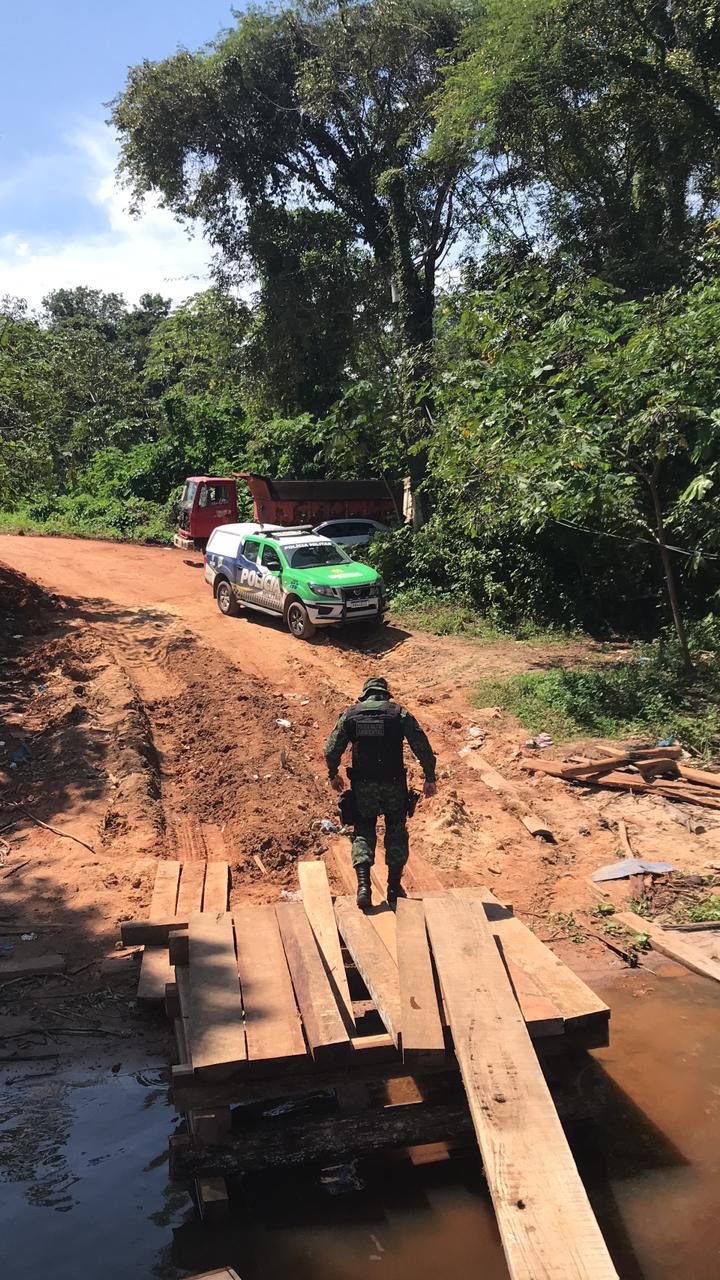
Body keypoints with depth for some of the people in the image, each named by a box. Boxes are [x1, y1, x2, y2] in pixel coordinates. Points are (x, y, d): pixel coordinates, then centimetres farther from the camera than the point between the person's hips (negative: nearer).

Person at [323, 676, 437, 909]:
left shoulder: (350, 715, 5)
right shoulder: (399, 713, 2)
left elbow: (331, 750, 6)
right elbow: (423, 747, -3)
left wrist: (333, 775, 22)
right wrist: (430, 778, 4)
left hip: (363, 785, 0)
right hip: (394, 784, 0)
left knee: (363, 831, 11)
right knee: (396, 830, 16)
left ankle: (363, 885, -7)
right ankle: (395, 887, 15)